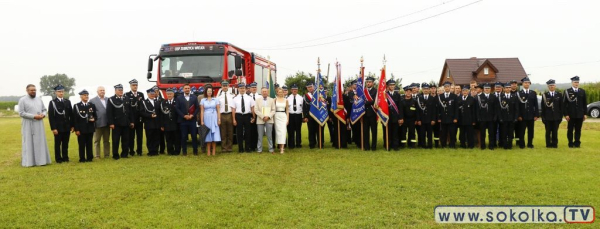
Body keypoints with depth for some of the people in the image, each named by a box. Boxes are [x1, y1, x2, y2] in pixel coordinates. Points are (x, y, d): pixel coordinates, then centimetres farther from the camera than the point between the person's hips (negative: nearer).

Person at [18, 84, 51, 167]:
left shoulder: (39, 99, 11)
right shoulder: (22, 100, -5)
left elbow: (45, 110, 15)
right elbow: (21, 113, -11)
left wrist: (43, 115, -8)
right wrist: (34, 116, -18)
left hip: (39, 125, 5)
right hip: (28, 125, -5)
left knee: (40, 142, 7)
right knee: (29, 143, 0)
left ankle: (41, 160, 13)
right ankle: (29, 161, 5)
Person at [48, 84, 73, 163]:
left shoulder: (68, 102, 10)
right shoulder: (52, 102, -3)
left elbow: (71, 114, 10)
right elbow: (51, 116, -7)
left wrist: (72, 125, 5)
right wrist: (53, 128, -12)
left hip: (67, 127, 4)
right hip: (58, 127, -3)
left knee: (65, 144, 9)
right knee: (58, 144, 4)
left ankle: (65, 157, 17)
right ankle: (58, 158, 12)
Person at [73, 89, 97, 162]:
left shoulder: (92, 105, 10)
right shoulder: (76, 106, 0)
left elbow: (95, 116, 14)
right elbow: (75, 119, -3)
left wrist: (94, 119, -10)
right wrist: (76, 129, -8)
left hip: (90, 128, 3)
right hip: (81, 129, -3)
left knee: (89, 144, 7)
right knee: (82, 145, 2)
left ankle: (89, 158, 14)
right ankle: (82, 159, 9)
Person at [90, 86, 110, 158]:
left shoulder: (108, 100, 9)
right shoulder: (92, 101, -1)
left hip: (107, 123, 3)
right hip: (98, 124, -3)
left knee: (107, 141, 10)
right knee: (97, 141, 4)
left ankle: (107, 155, 17)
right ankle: (97, 156, 9)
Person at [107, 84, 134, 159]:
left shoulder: (126, 99, 13)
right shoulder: (111, 100, -2)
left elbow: (130, 111, 15)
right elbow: (109, 113, -8)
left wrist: (131, 122, 9)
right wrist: (111, 123, -14)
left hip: (126, 124, 4)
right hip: (116, 124, -4)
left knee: (125, 140, 8)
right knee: (116, 140, 1)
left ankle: (124, 154, 16)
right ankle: (115, 155, 9)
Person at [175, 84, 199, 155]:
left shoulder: (194, 97, 9)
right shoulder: (179, 98, 6)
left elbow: (197, 108, 5)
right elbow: (177, 109, 0)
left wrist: (192, 115, -9)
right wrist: (184, 116, -11)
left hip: (192, 120, 1)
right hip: (183, 120, -1)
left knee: (194, 136, 0)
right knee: (183, 136, 2)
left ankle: (195, 150, 9)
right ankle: (184, 151, 9)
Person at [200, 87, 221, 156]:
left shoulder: (215, 100, 6)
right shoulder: (203, 100, 6)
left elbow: (218, 111, 4)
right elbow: (202, 111, 3)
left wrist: (219, 119, -4)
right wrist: (202, 121, -3)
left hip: (214, 118, 0)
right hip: (206, 118, 0)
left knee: (215, 134, -1)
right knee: (208, 135, 2)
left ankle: (214, 150, 5)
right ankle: (208, 151, 5)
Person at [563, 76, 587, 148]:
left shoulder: (582, 91, 9)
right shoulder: (567, 91, -2)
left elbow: (584, 103, 10)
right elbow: (564, 104, -4)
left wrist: (585, 114, 6)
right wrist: (566, 114, -10)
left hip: (580, 115, 3)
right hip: (571, 115, -3)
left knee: (578, 130, 6)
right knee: (570, 130, 3)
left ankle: (577, 143, 14)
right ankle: (570, 143, 11)